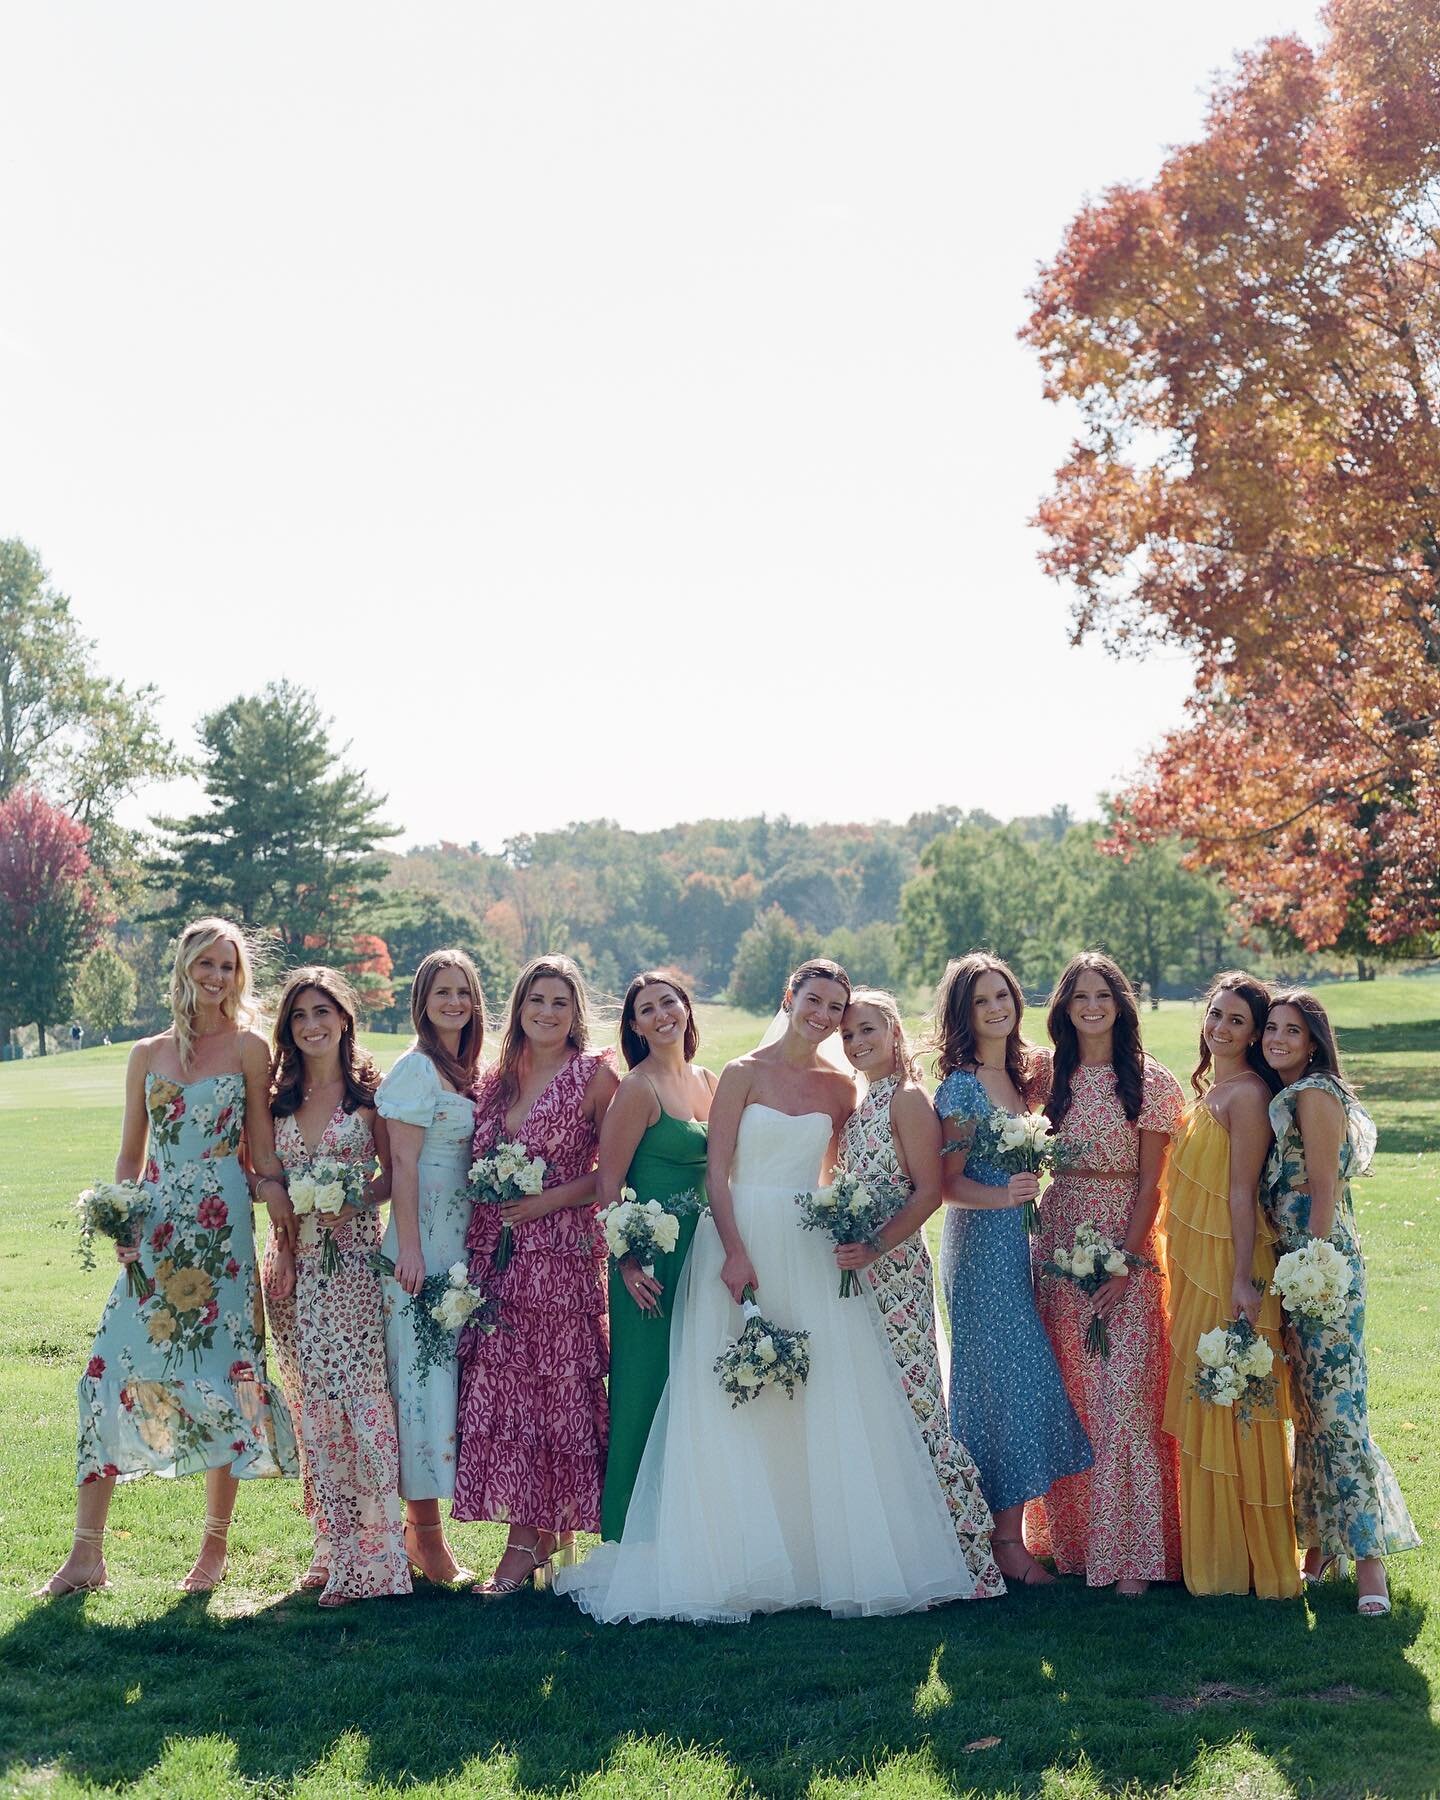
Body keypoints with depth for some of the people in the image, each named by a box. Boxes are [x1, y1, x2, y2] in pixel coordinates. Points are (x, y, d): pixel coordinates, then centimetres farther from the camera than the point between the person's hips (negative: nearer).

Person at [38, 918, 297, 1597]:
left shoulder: (249, 1048, 2)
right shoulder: (148, 1055, 11)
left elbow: (263, 1153, 1)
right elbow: (129, 1157, 15)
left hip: (222, 1229, -3)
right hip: (153, 1232, 3)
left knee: (221, 1372, -2)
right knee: (113, 1369, -5)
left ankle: (215, 1547, 13)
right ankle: (86, 1553, 2)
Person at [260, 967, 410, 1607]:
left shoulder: (368, 1090, 1)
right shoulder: (278, 1094, 11)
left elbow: (395, 1171, 2)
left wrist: (357, 1199, -15)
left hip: (353, 1257, -4)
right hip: (291, 1260, 4)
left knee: (357, 1397, -10)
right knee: (310, 1405, 6)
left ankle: (368, 1558, -7)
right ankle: (333, 1549, 13)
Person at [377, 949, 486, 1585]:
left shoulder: (469, 1071, 15)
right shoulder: (416, 1067, -8)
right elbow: (403, 1164, -13)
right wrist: (409, 1247, -18)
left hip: (465, 1240, 8)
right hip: (424, 1239, -8)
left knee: (451, 1372, 8)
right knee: (423, 1373, -5)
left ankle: (423, 1524, 16)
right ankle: (424, 1532, 1)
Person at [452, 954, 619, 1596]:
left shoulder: (595, 1075, -2)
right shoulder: (498, 1078, 15)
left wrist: (551, 1199, -13)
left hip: (562, 1254, -6)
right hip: (494, 1254, 6)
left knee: (555, 1388, -2)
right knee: (499, 1388, 3)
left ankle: (529, 1543, 5)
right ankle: (537, 1535, 12)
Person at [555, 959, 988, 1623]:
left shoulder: (840, 1087, 9)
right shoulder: (744, 1072, -2)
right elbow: (717, 1167, -7)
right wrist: (735, 1252, -17)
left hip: (812, 1250, 4)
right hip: (743, 1238, -4)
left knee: (827, 1401, 1)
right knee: (732, 1402, -3)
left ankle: (827, 1552, 11)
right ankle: (734, 1561, 4)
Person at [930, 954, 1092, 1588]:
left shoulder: (1023, 1075, 13)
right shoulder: (961, 1085, -10)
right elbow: (948, 1183, -13)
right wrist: (1001, 1196, -27)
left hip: (1021, 1243, 8)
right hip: (982, 1243, -8)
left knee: (1025, 1378, 7)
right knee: (1005, 1376, -8)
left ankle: (1008, 1531, 15)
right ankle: (1006, 1539, -1)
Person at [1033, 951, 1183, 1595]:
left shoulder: (1148, 1081, -1)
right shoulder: (1050, 1076, 9)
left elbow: (1150, 1183, -4)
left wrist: (1126, 1261, -12)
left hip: (1125, 1247, -3)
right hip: (1058, 1245, 3)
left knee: (1124, 1392, -8)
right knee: (1068, 1395, 6)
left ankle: (1130, 1549, -1)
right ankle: (1074, 1538, 16)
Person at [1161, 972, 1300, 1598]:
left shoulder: (1247, 1093, -13)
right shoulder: (1205, 1088, 14)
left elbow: (1243, 1193, -19)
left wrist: (1244, 1280, -22)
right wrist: (1181, 1269, 15)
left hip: (1230, 1266, -9)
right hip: (1192, 1265, 9)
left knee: (1231, 1407, -2)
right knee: (1199, 1402, 14)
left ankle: (1251, 1561, 9)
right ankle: (1211, 1554, 24)